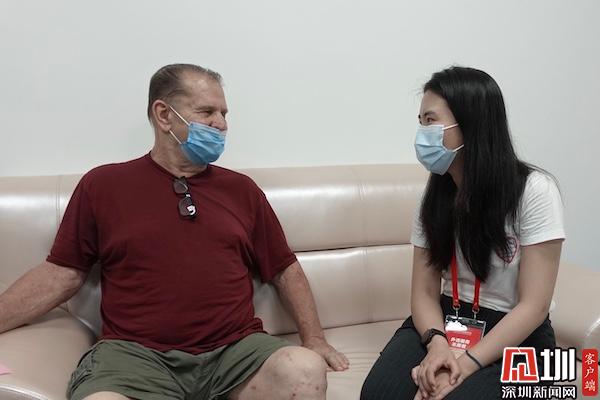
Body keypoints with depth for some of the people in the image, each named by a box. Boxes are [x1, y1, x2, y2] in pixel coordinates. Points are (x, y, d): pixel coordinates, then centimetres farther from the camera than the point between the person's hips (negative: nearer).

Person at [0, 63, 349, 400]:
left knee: (305, 369, -29)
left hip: (235, 348, 2)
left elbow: (286, 269, 16)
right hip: (136, 352, -1)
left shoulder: (241, 189, 14)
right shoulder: (102, 185, 10)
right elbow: (62, 274, 11)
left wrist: (314, 339, 5)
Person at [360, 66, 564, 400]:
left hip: (514, 339, -3)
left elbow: (534, 305, -14)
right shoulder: (435, 196, 5)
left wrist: (468, 362, -23)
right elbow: (424, 292, 1)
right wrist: (437, 343, -20)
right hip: (446, 324, 4)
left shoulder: (534, 191, -11)